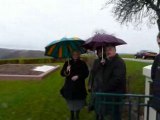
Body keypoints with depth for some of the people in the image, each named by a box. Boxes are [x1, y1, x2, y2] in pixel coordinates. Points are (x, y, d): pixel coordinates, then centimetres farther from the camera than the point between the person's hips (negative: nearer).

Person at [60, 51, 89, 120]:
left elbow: (86, 73, -2)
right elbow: (62, 73, -1)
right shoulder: (67, 63, 2)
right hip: (69, 86, 1)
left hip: (79, 86, -1)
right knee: (71, 103, 9)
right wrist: (66, 71, -22)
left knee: (78, 102, 7)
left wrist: (78, 76, -16)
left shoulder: (82, 63, -1)